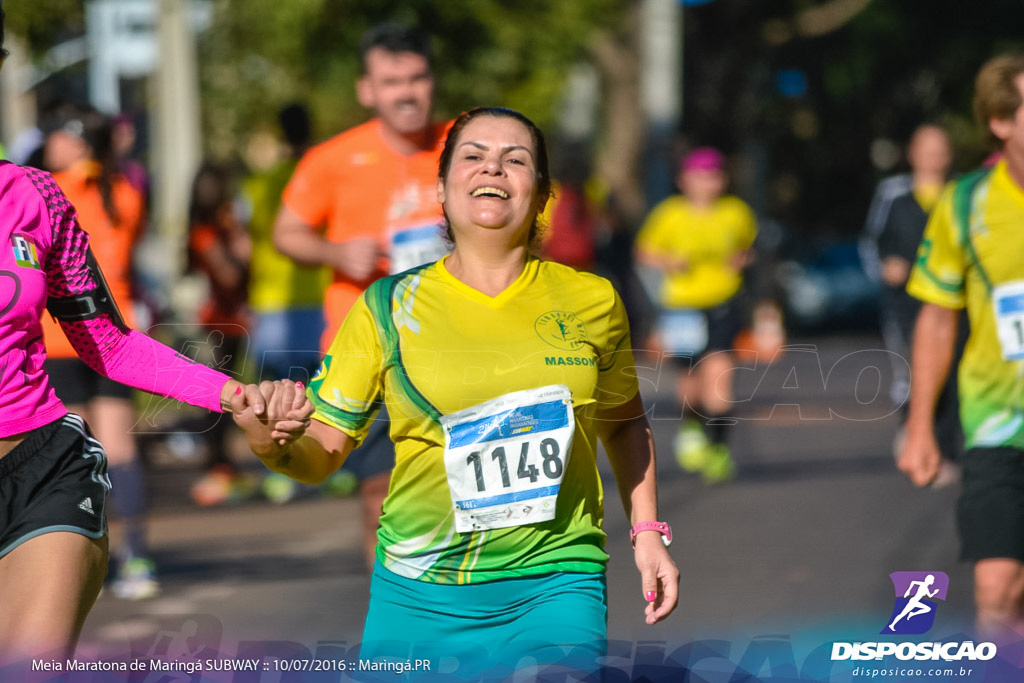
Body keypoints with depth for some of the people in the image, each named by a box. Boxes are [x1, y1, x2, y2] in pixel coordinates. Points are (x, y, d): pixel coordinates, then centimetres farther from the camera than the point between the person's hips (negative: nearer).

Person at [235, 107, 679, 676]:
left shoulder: (592, 303, 4)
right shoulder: (386, 308, 0)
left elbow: (624, 422, 20)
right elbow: (324, 452, 1)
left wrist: (648, 532, 12)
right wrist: (272, 446, -20)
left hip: (553, 588, 0)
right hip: (420, 596, 0)